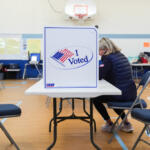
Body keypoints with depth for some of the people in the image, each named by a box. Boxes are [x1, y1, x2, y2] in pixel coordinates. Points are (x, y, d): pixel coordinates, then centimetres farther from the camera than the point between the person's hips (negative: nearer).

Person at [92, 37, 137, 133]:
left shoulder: (108, 58, -14)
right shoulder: (121, 55, 12)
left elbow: (98, 76, -14)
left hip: (122, 94, -8)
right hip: (131, 93, 8)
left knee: (95, 99, 13)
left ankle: (110, 124, 22)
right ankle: (127, 124, 32)